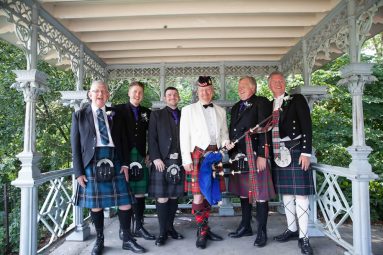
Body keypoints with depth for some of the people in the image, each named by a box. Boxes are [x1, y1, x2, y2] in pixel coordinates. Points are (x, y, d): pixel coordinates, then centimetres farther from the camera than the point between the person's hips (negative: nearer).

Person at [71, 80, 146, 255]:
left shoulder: (114, 115, 13)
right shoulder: (80, 115, 6)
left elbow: (121, 141, 13)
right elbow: (75, 145, 3)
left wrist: (124, 163, 1)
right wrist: (79, 172, -4)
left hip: (114, 162, 2)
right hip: (92, 163, -2)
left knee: (125, 201, 1)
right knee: (96, 204, 7)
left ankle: (127, 239, 18)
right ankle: (99, 240, 26)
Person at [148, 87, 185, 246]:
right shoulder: (156, 115, 8)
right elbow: (152, 138, -1)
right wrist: (155, 158, -11)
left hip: (180, 161, 3)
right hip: (162, 161, -3)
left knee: (174, 196, 8)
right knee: (162, 197, -3)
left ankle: (170, 227, 22)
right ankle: (162, 232, 8)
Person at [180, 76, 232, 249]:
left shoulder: (220, 111, 14)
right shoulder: (188, 110, 4)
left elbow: (224, 132, 19)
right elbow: (184, 136, -1)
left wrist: (226, 142, -4)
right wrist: (186, 159, -8)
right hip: (197, 154, -4)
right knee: (198, 194, -4)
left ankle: (205, 229, 24)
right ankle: (201, 232, 10)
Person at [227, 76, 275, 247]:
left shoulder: (261, 103, -4)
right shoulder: (236, 107, 18)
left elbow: (264, 130, -12)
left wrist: (262, 155, -18)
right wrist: (231, 153, 11)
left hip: (255, 156, -7)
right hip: (238, 156, 7)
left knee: (260, 194, 0)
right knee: (243, 193, 14)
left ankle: (262, 232, 13)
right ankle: (245, 226, 28)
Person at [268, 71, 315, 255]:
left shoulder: (297, 100, -1)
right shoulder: (269, 105, 14)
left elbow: (307, 127, -7)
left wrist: (306, 152, -14)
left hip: (295, 152, -5)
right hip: (278, 154, 5)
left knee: (300, 194, -4)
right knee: (286, 193, 13)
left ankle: (303, 237, 5)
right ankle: (292, 230, 26)